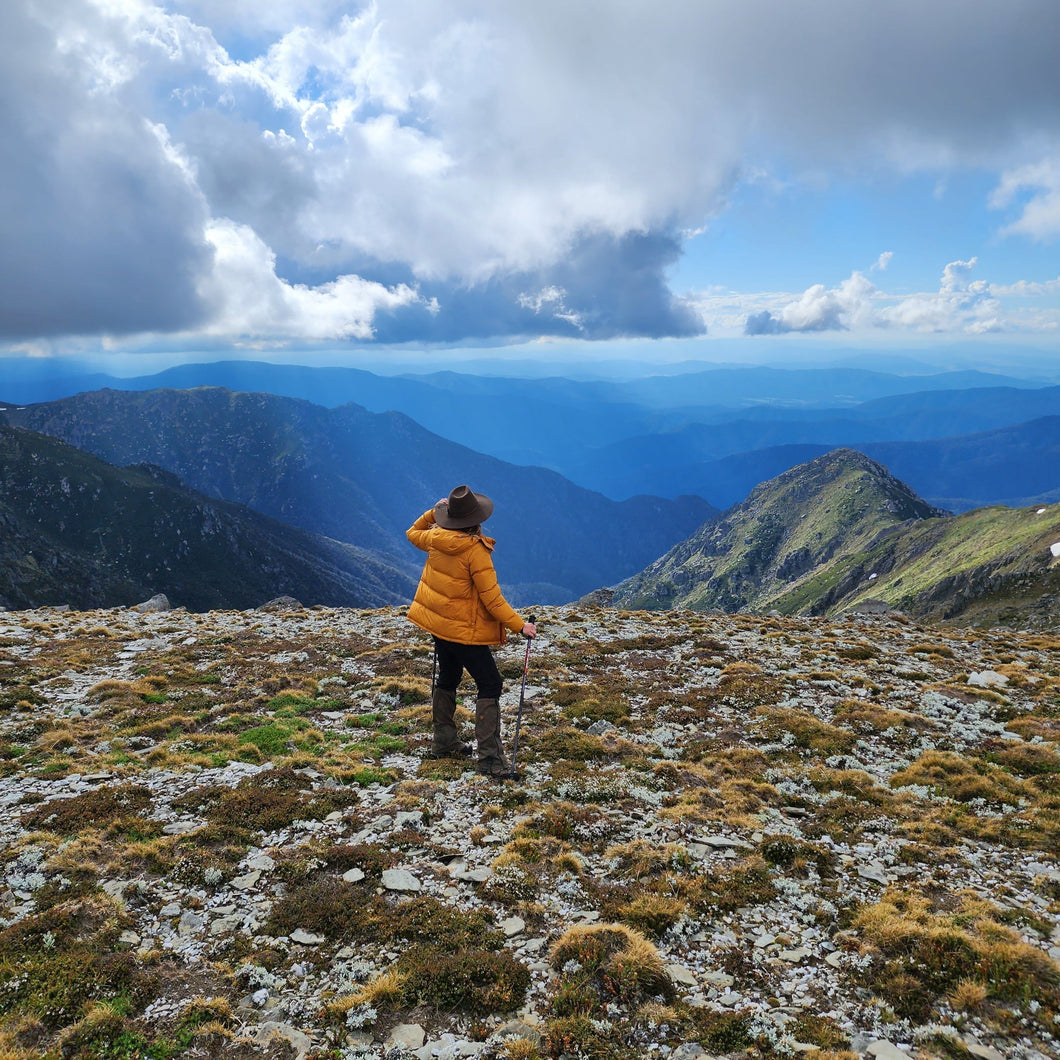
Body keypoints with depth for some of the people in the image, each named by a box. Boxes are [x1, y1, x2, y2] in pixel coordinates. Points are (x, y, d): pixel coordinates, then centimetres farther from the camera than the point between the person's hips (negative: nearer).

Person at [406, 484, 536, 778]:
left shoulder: (435, 538, -3)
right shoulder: (475, 550, -23)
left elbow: (413, 533, 22)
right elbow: (492, 599, -22)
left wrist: (434, 511, 21)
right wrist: (519, 625, -18)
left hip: (437, 622, 8)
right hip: (464, 630, -8)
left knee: (447, 679, 23)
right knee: (489, 685, -4)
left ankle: (444, 743, 34)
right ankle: (490, 759, -9)